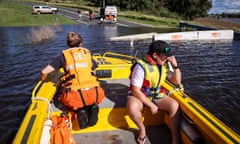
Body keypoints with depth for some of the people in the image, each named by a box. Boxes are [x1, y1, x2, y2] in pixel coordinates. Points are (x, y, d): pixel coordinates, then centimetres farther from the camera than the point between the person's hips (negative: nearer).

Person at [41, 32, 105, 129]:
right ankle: (92, 107, 2)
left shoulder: (64, 56, 10)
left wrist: (42, 80, 30)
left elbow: (44, 72, 7)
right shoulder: (87, 54, 16)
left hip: (75, 96, -2)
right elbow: (94, 67, 32)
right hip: (93, 93, 2)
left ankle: (78, 110, 0)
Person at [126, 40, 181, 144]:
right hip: (139, 96, -4)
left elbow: (177, 81, 3)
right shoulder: (141, 66, -22)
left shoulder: (165, 65, -4)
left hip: (157, 95, 5)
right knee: (132, 107, -37)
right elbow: (135, 90, -22)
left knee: (175, 105, -21)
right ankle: (142, 128, -5)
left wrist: (175, 65, -12)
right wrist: (150, 105, -21)